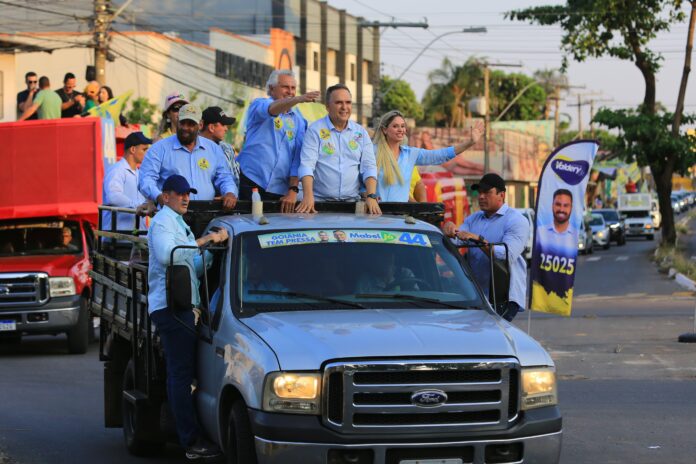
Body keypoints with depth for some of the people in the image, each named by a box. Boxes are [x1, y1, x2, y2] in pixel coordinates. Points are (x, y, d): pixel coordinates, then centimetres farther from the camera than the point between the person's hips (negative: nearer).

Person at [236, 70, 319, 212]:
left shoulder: (299, 121, 13)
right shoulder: (259, 105, 3)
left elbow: (298, 158, 7)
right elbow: (272, 109, -22)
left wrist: (293, 190, -5)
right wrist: (299, 99, -40)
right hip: (250, 183, -3)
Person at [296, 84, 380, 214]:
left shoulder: (361, 133, 12)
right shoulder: (315, 130, 0)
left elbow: (369, 167, 7)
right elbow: (307, 164, -9)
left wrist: (371, 197, -9)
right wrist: (308, 196, -24)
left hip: (351, 202, 3)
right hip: (320, 200, -3)